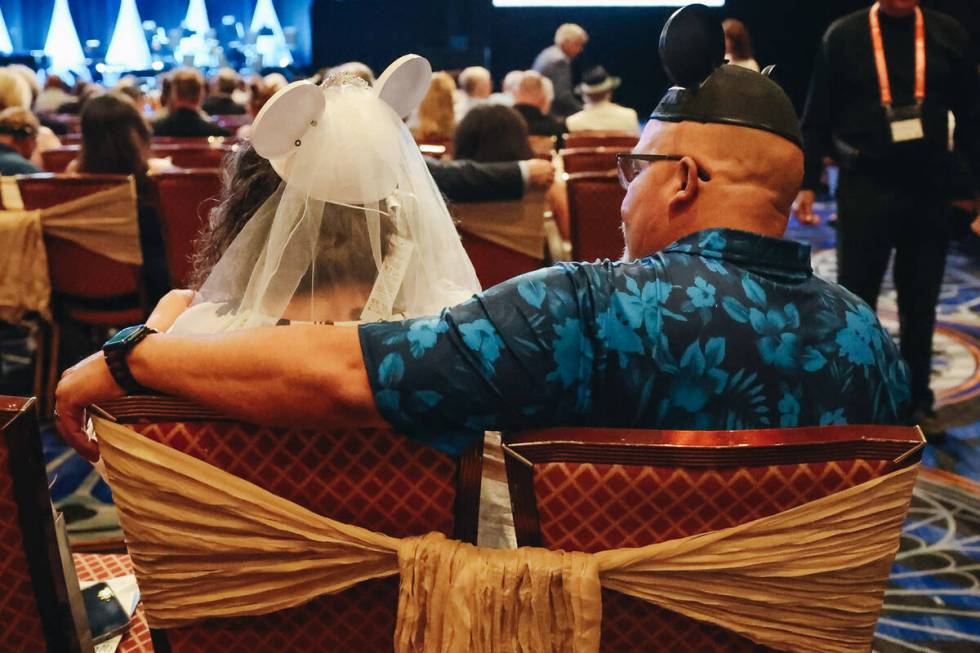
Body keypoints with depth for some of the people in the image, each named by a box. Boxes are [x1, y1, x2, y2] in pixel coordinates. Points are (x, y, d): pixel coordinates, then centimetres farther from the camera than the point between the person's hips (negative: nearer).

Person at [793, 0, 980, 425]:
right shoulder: (843, 36, 0)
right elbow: (817, 119, 1)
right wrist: (807, 183, -6)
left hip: (928, 189, 2)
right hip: (864, 187, -2)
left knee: (920, 303, 10)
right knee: (854, 300, 4)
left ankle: (917, 401, 23)